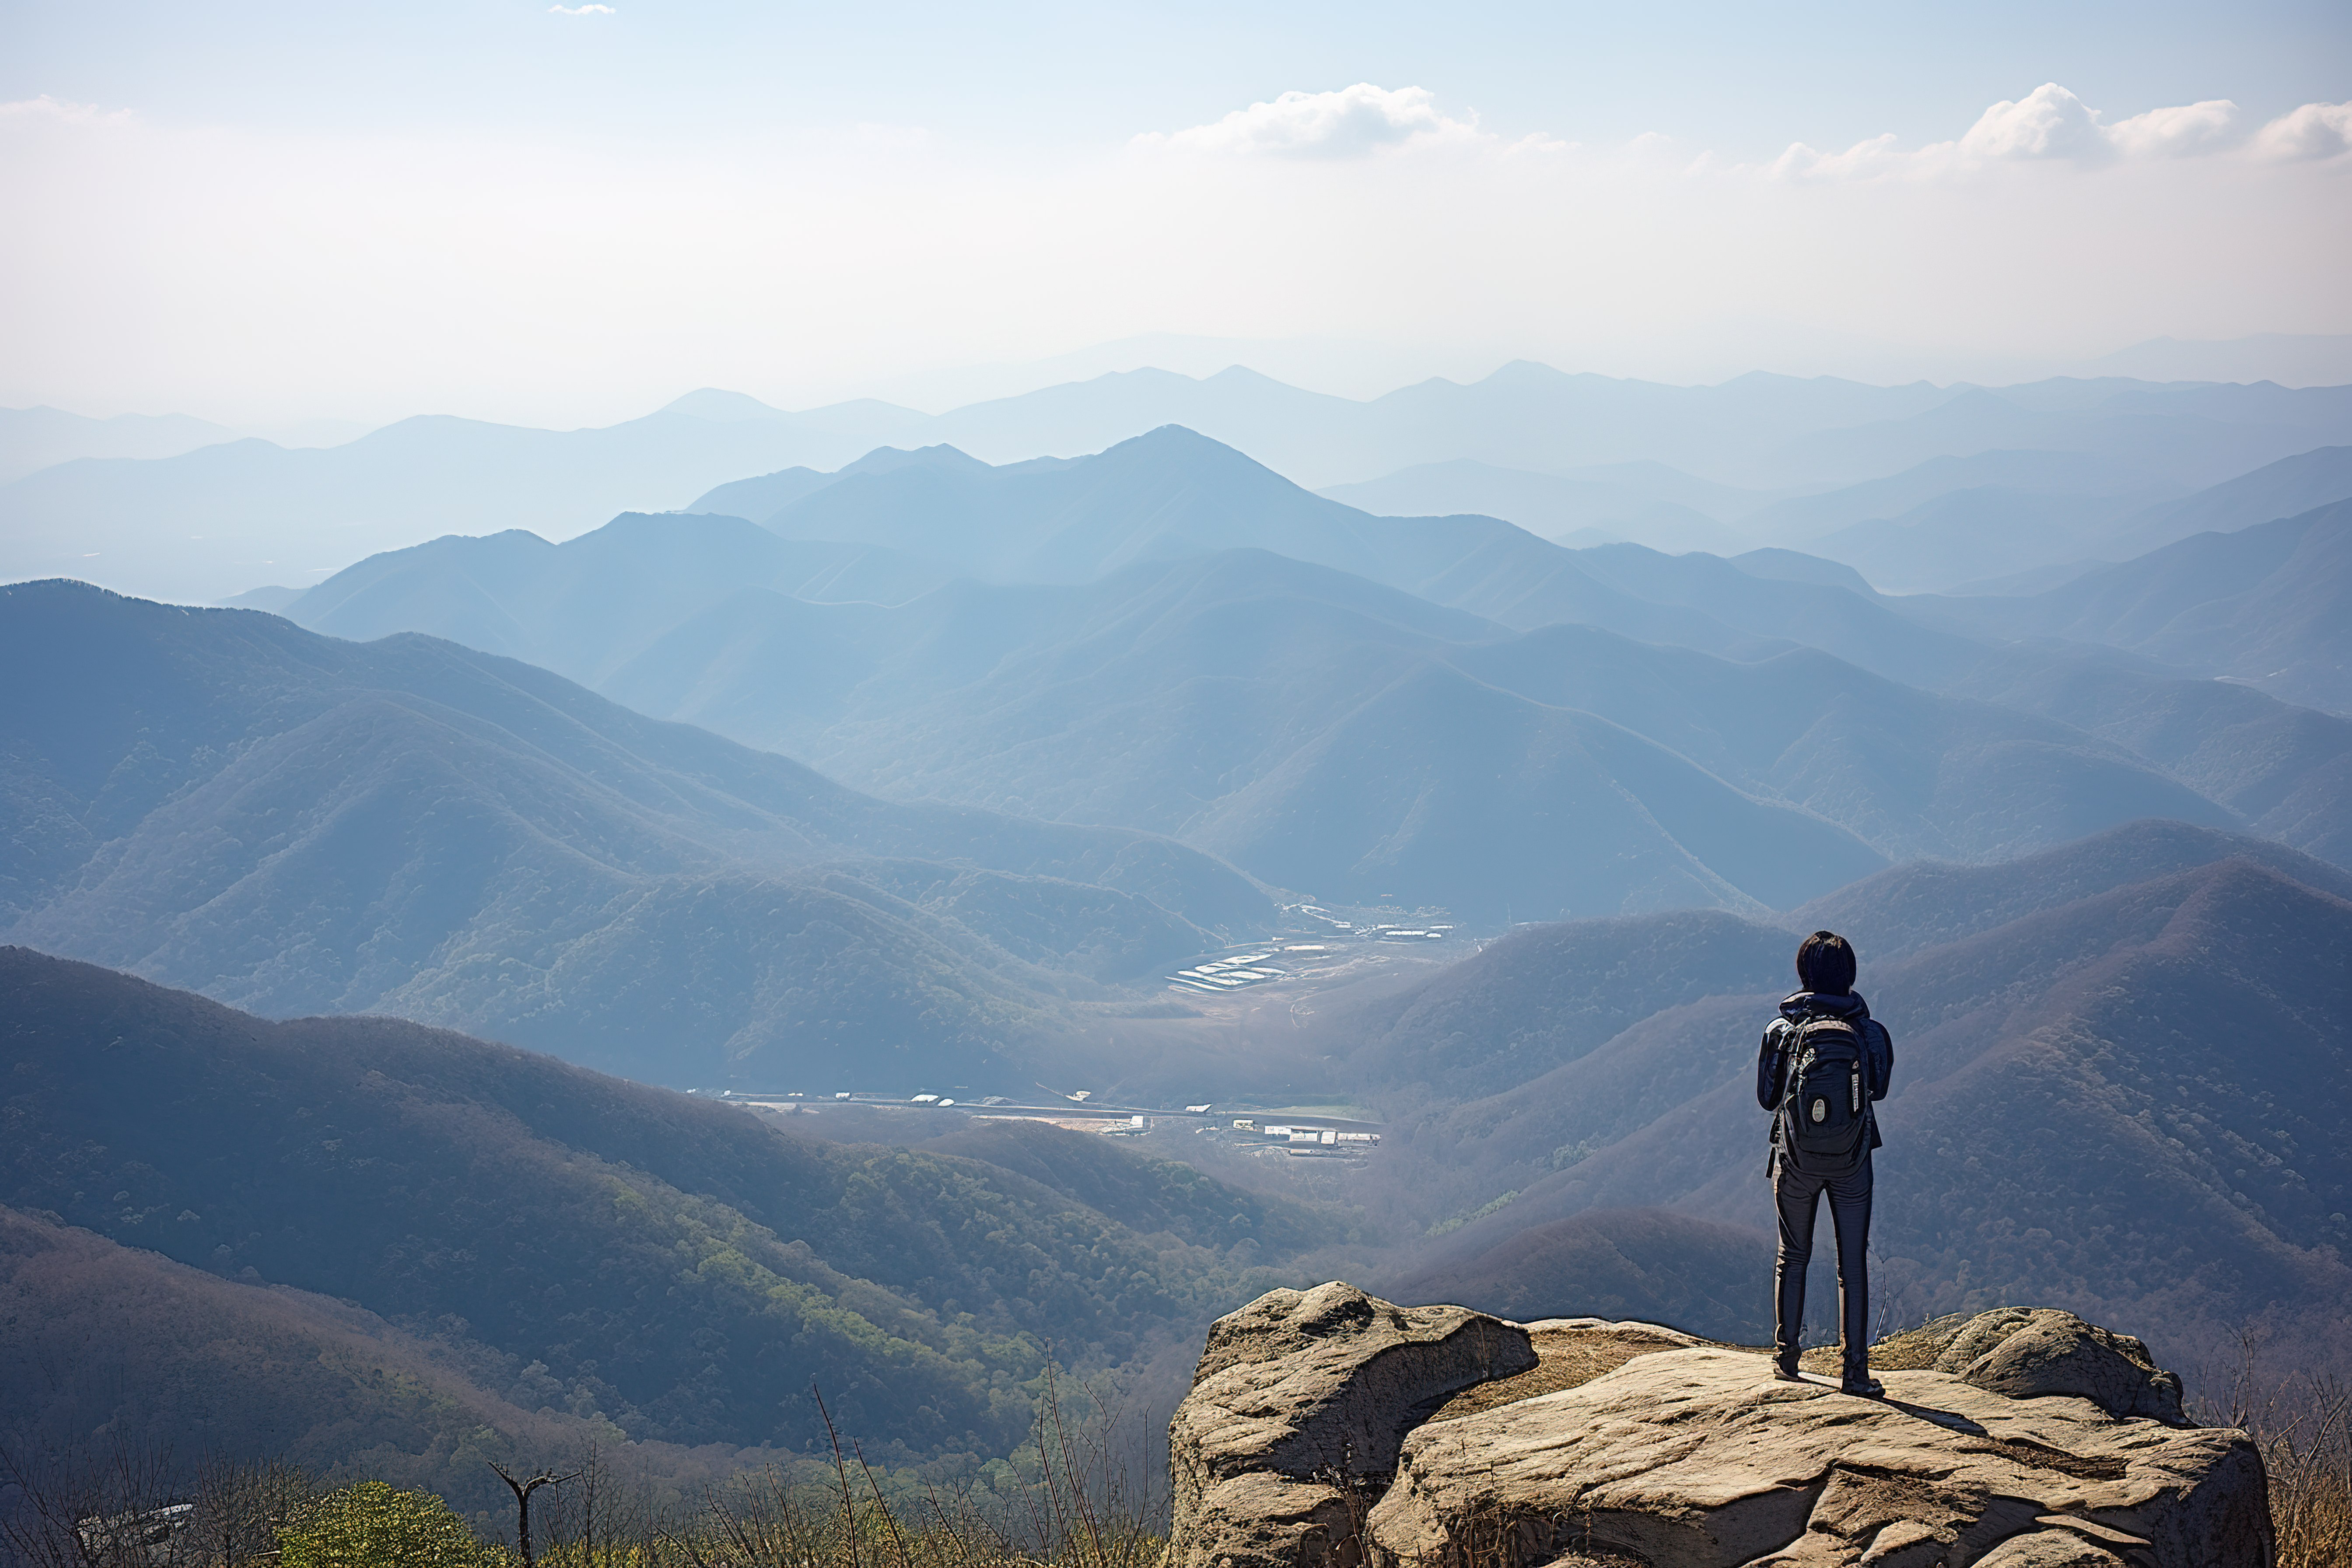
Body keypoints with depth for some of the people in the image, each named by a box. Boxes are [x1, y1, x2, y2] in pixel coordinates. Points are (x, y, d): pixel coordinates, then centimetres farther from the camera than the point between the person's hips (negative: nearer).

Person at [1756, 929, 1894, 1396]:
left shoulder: (1782, 1032, -8)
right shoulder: (1870, 1032, -7)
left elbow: (1766, 1097, 0)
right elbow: (1880, 1089, 8)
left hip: (1796, 1160, 1)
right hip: (1851, 1163, 0)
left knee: (1793, 1256, 18)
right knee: (1853, 1264, 5)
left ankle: (1786, 1357, 21)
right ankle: (1856, 1370, 3)